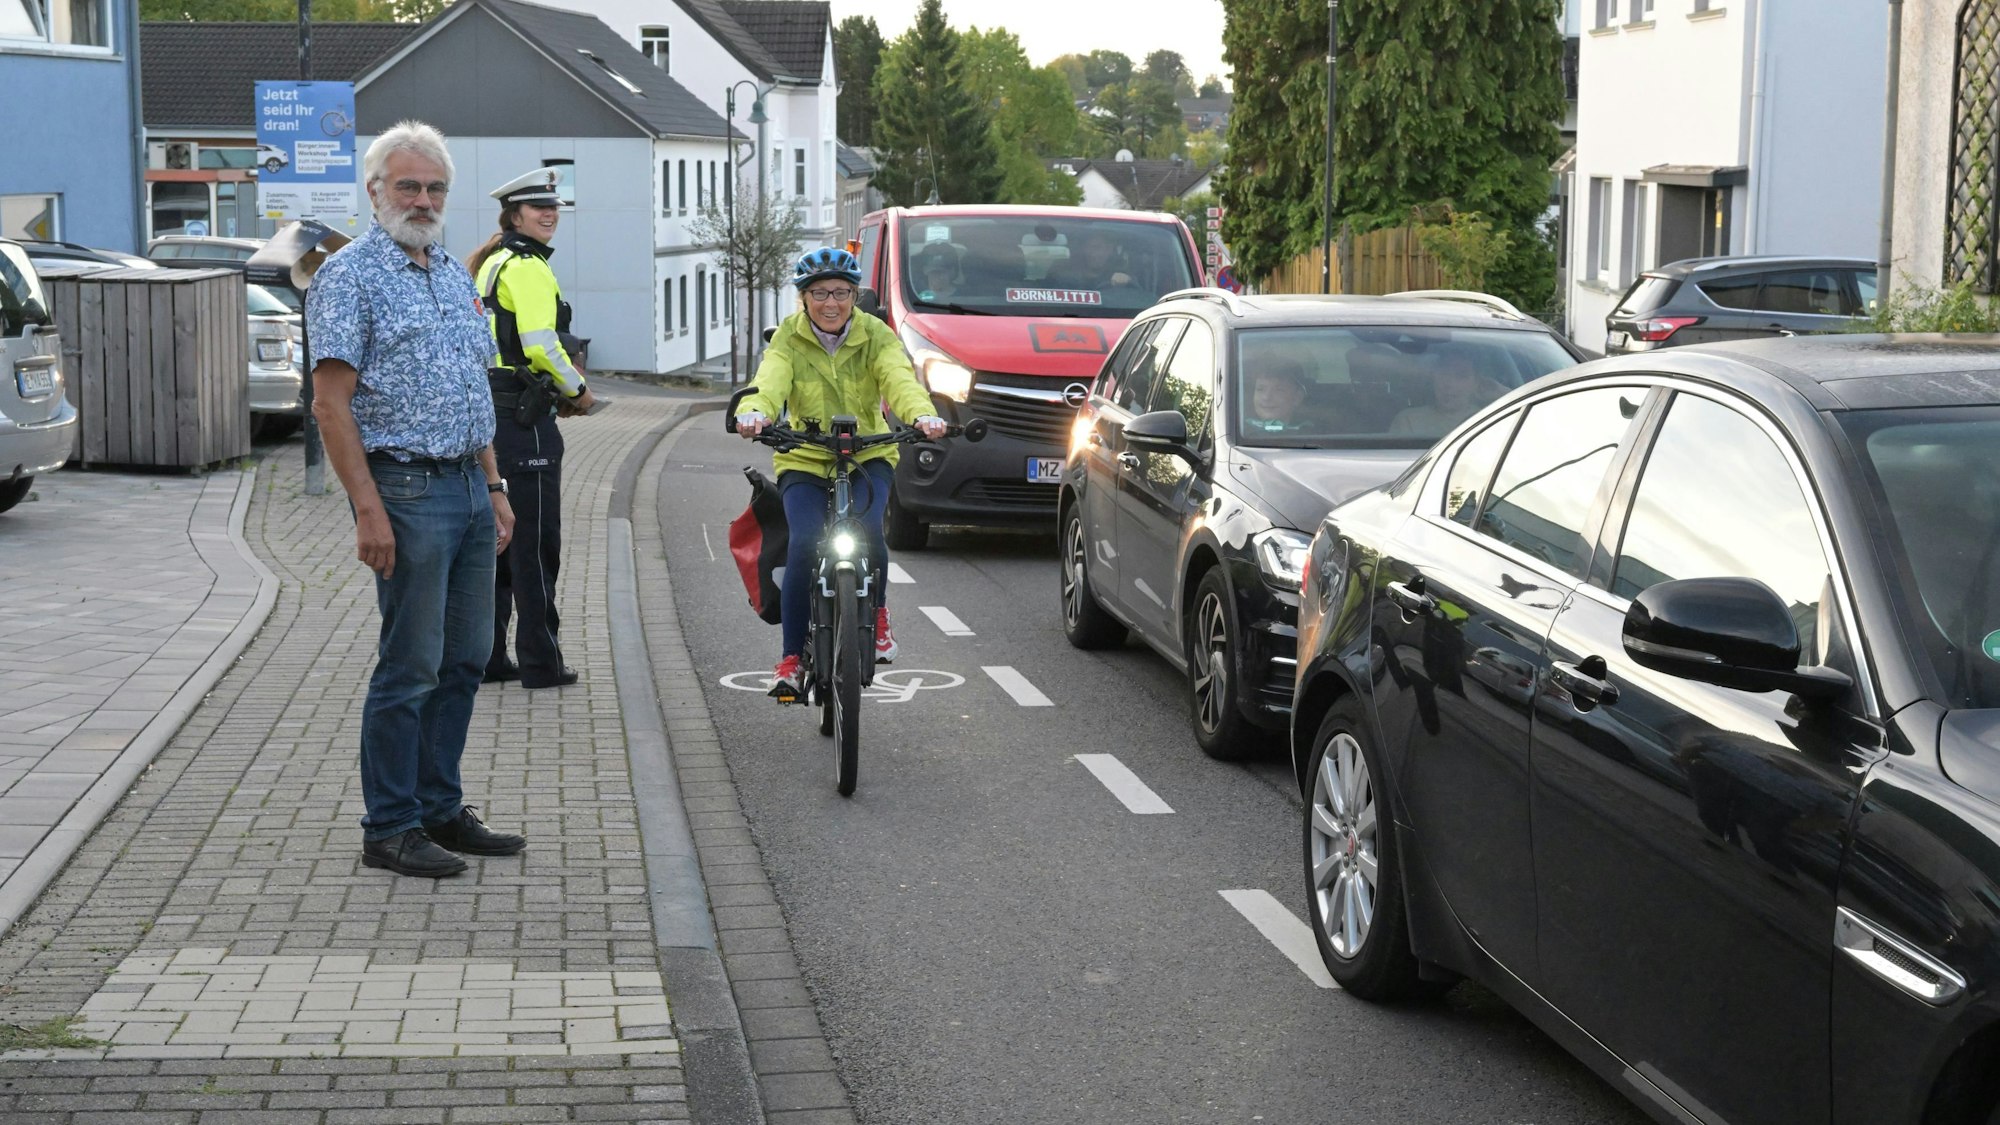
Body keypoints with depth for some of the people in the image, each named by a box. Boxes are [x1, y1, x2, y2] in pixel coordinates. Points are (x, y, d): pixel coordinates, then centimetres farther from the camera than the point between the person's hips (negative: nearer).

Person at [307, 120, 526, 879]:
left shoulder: (455, 275, 17)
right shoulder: (350, 275, -8)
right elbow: (332, 403, -14)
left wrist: (494, 487, 17)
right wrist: (368, 510, -20)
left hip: (468, 488, 8)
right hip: (406, 488, -8)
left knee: (465, 659, 11)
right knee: (410, 666, -5)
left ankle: (440, 808, 22)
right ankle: (390, 829, 3)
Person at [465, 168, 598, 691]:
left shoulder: (490, 265, 18)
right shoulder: (526, 267, -13)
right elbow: (541, 344, -22)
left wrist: (552, 390, 16)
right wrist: (577, 390, -7)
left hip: (489, 408, 10)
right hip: (523, 417, -10)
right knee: (535, 541, -4)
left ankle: (486, 655, 18)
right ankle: (541, 662, 1)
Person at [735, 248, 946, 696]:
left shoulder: (875, 335, -5)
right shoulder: (789, 338, -5)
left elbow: (899, 379, -23)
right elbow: (770, 381, -24)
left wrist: (922, 414, -46)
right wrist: (754, 412, -48)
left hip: (868, 457, 0)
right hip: (804, 460, 0)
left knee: (866, 531, -28)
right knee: (805, 546, -22)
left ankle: (877, 616, 2)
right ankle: (791, 657, -10)